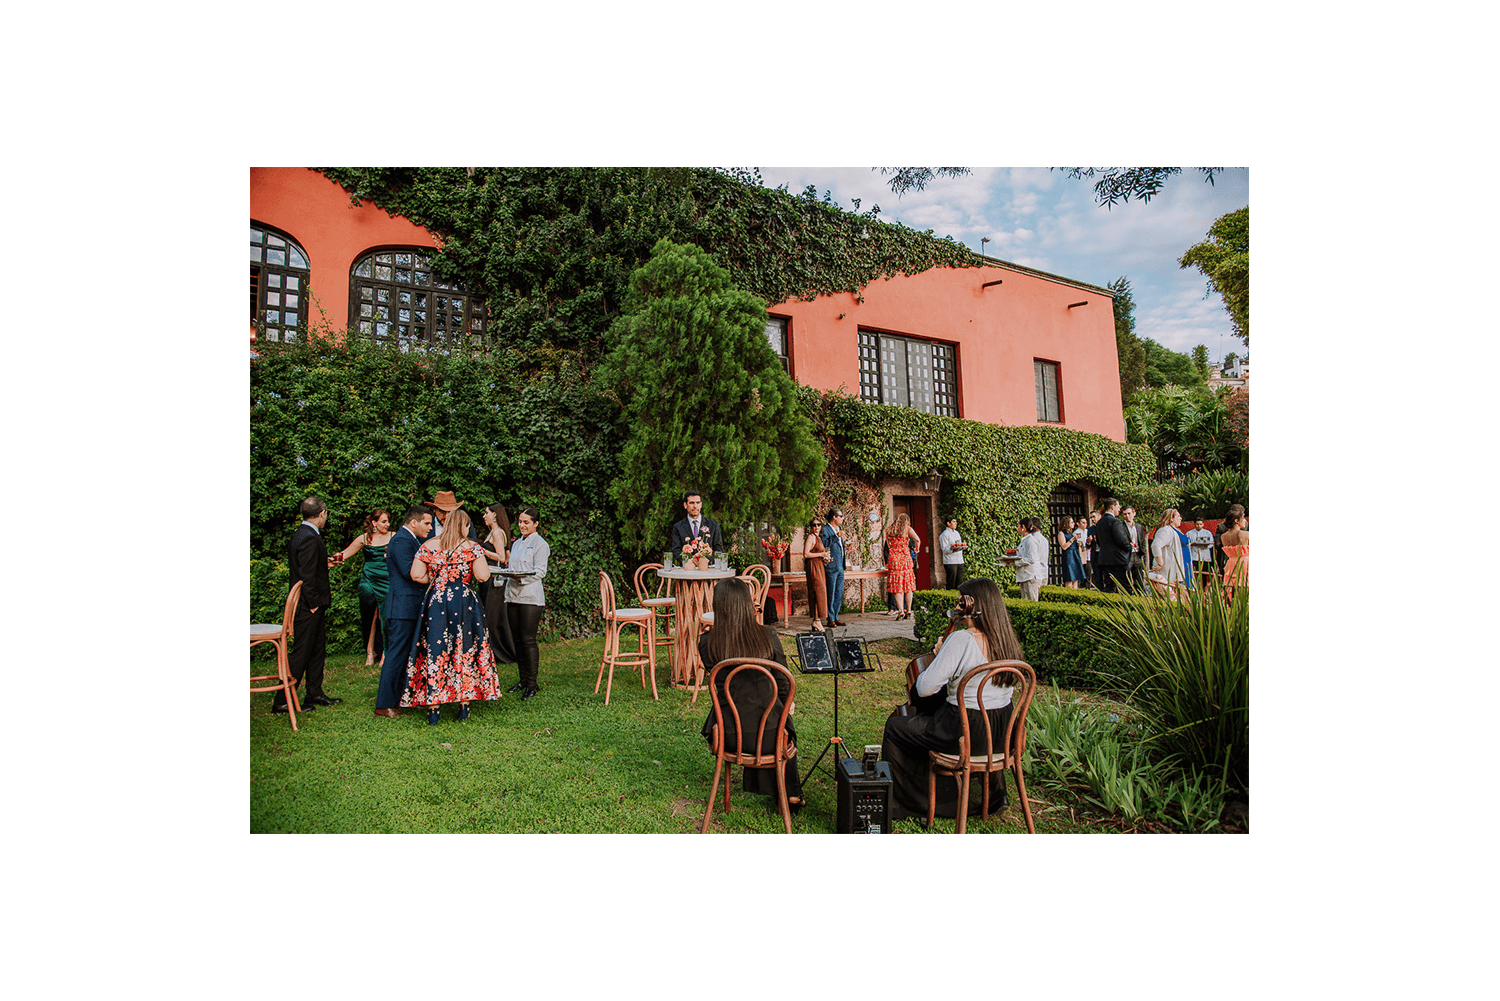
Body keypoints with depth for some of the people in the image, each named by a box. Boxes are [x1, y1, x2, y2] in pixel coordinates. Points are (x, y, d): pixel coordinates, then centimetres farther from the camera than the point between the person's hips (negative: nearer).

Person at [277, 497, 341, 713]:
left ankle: (315, 694, 26)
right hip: (308, 606, -10)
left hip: (313, 605, 10)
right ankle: (282, 701, 6)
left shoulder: (302, 534, 11)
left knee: (317, 649, 16)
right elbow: (307, 576, -23)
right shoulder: (309, 538, -20)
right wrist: (313, 603, -17)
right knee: (300, 653, -2)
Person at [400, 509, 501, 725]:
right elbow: (483, 576, -9)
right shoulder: (471, 547, -2)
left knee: (434, 652, 6)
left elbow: (416, 575, -1)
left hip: (435, 603, 2)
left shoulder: (428, 546, 4)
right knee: (464, 651, 7)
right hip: (464, 603, -2)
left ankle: (432, 709, 6)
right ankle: (464, 707, 11)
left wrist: (436, 580, 15)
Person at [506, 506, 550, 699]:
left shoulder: (540, 544, -3)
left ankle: (532, 684, -1)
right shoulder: (516, 543, 20)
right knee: (517, 639, 9)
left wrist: (522, 577, -26)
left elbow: (540, 572, -11)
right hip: (513, 595, 7)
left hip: (530, 597, -7)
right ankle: (523, 680, 19)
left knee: (528, 640, -8)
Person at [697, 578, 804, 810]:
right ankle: (790, 794, 47)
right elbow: (783, 684, -1)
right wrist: (786, 705, 20)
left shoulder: (707, 643, -12)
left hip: (727, 736, 1)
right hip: (767, 734, -1)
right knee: (784, 723, 34)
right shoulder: (767, 636, -13)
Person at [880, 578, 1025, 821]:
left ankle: (894, 803, 25)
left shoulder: (961, 640, -24)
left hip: (965, 733, -7)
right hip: (1002, 733, 8)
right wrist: (945, 657, 9)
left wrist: (938, 655, -5)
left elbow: (925, 688, -23)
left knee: (895, 727, 11)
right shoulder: (1007, 640, -2)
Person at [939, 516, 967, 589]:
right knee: (951, 585, -7)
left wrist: (963, 546, 9)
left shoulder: (957, 533, 20)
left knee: (959, 583, 6)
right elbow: (945, 549, -14)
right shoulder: (945, 534, -5)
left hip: (960, 561, 7)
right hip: (950, 562, -7)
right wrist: (954, 550, -30)